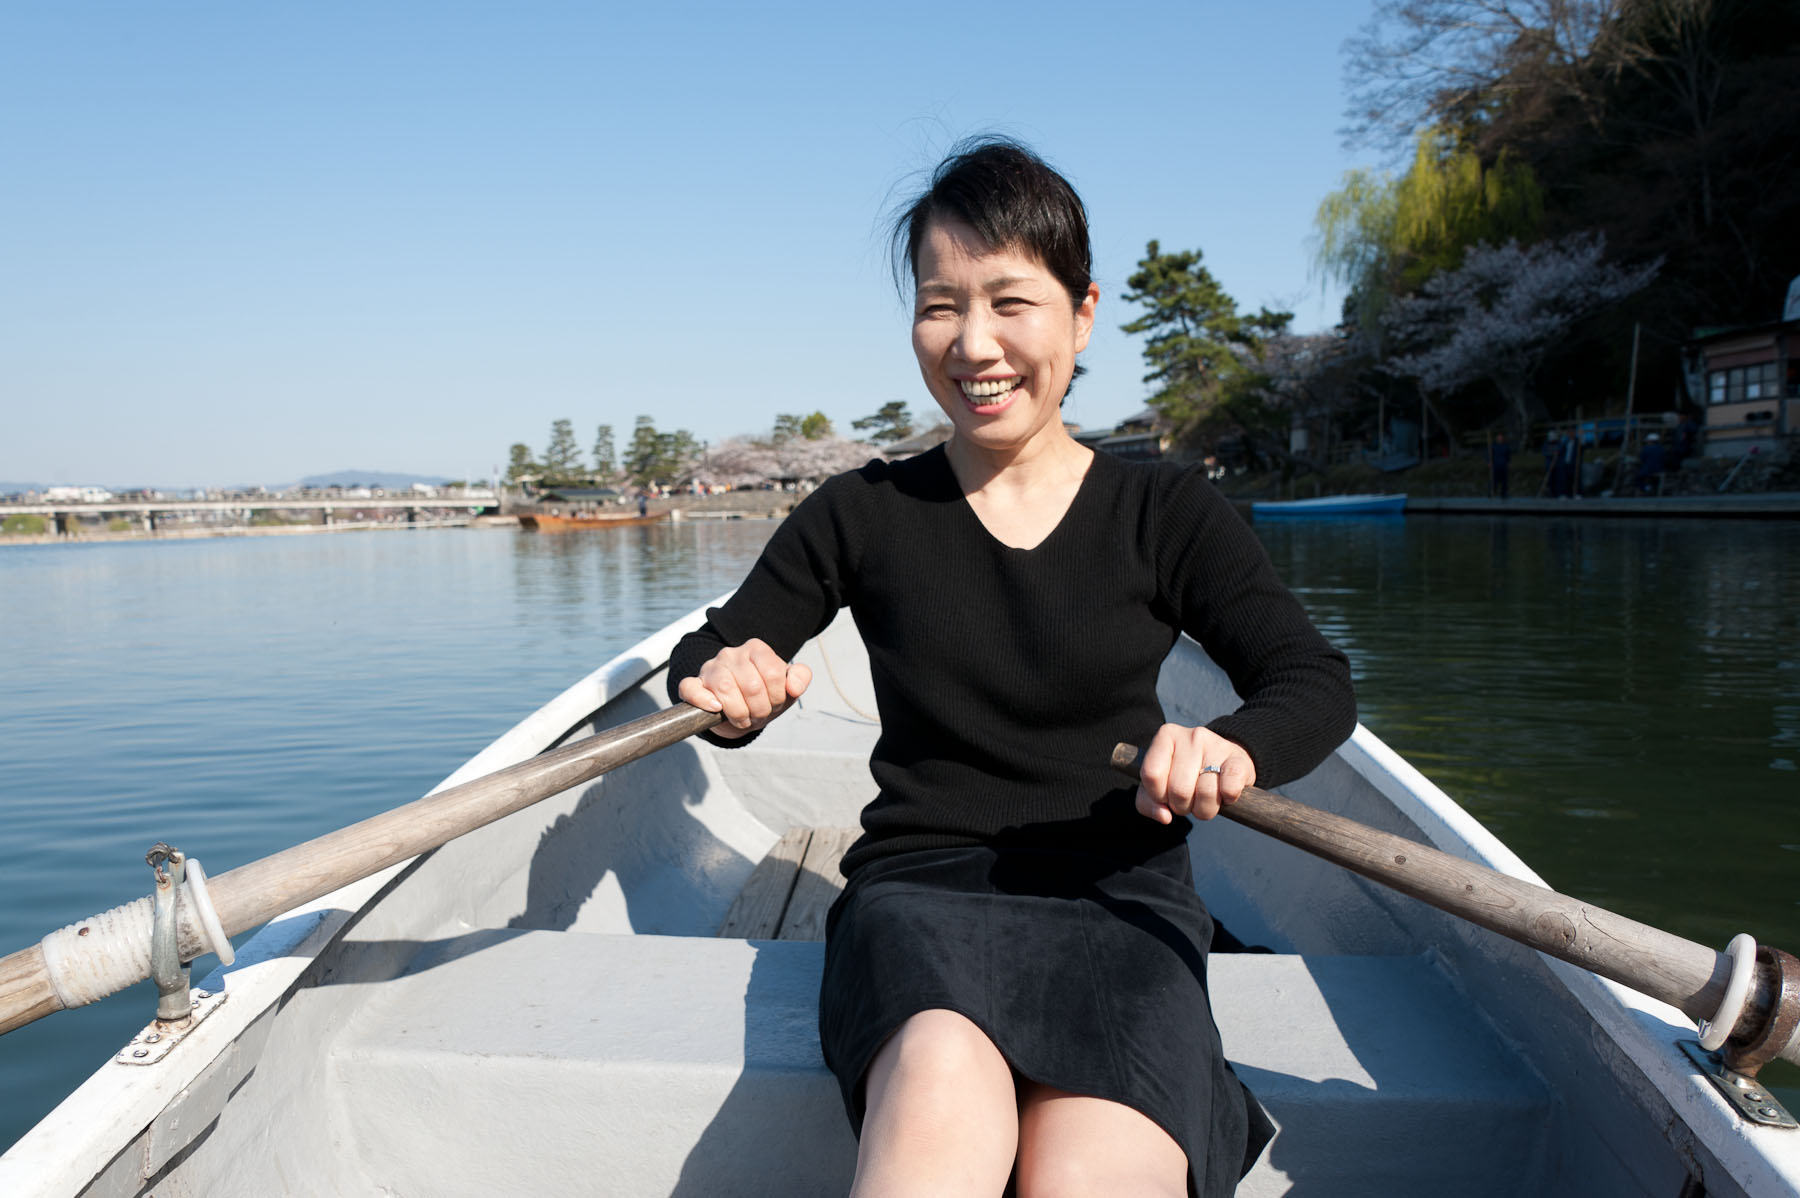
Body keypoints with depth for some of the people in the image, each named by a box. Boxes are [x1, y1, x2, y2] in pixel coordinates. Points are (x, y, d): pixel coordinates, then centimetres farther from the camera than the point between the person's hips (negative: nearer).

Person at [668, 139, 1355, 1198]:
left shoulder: (1165, 510, 7)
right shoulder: (865, 514, 7)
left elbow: (1315, 684, 2)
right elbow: (710, 654, 13)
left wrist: (1234, 750, -22)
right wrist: (724, 686, -13)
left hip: (1119, 896, 1)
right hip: (921, 883, 0)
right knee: (941, 1093, -35)